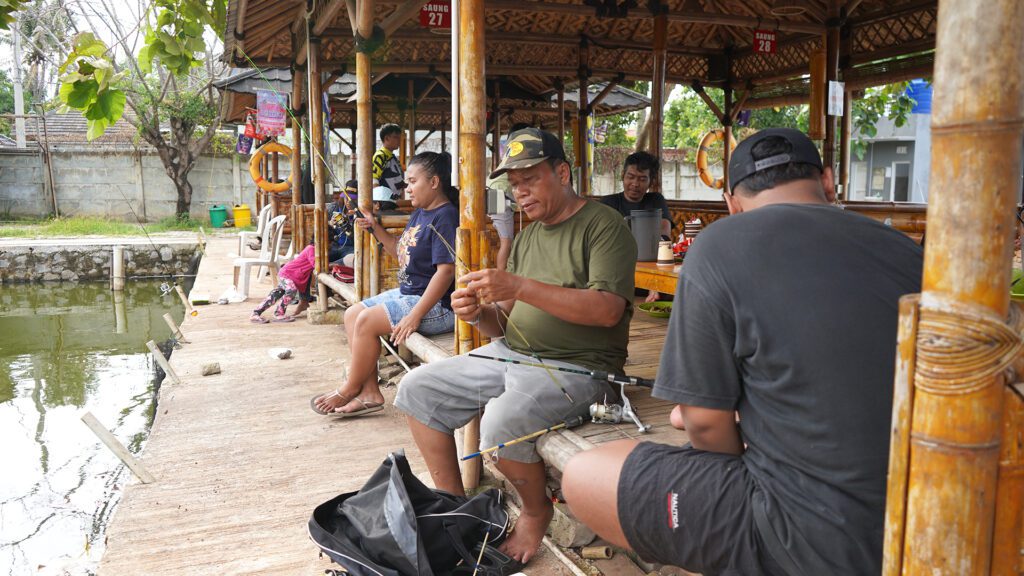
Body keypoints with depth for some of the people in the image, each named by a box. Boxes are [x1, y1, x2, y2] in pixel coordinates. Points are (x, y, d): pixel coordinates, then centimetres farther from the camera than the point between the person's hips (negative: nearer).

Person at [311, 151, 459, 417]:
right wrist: (376, 229, 11)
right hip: (407, 293, 11)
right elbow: (402, 251, 27)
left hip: (436, 305, -11)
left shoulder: (445, 216, -18)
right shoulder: (419, 213, 14)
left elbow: (446, 270, -25)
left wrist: (415, 315, -26)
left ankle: (350, 389, 3)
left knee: (367, 321, -19)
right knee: (352, 314, 6)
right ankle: (369, 392, 1)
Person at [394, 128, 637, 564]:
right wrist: (480, 314, -11)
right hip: (510, 355, 8)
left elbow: (608, 310, -22)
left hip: (575, 366, -8)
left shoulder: (603, 225, -8)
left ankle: (537, 512, 0)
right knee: (417, 390, 1)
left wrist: (520, 288, -27)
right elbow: (504, 325, 14)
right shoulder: (526, 238, 16)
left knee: (502, 424, -33)